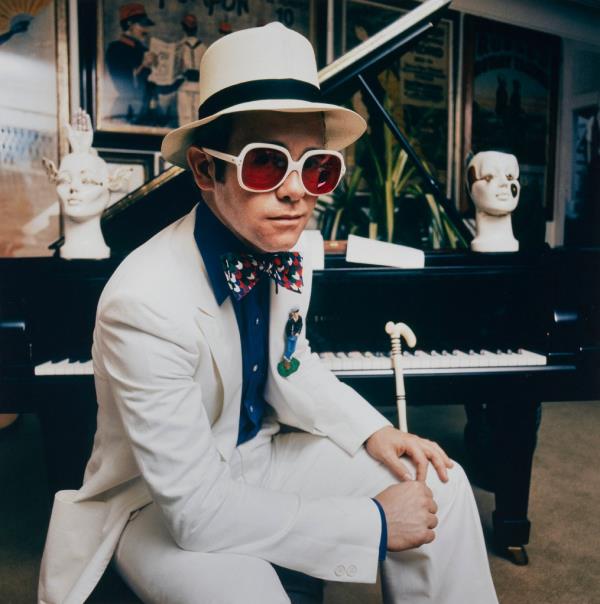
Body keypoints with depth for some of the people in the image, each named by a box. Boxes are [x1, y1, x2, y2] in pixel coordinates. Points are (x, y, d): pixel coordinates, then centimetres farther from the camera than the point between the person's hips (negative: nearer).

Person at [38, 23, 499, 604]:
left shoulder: (288, 250, -11)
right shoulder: (146, 303, -33)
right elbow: (196, 509, -29)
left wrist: (374, 432, -7)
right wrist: (375, 523, -24)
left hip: (259, 452, 6)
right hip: (161, 500, -5)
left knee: (441, 487, -5)